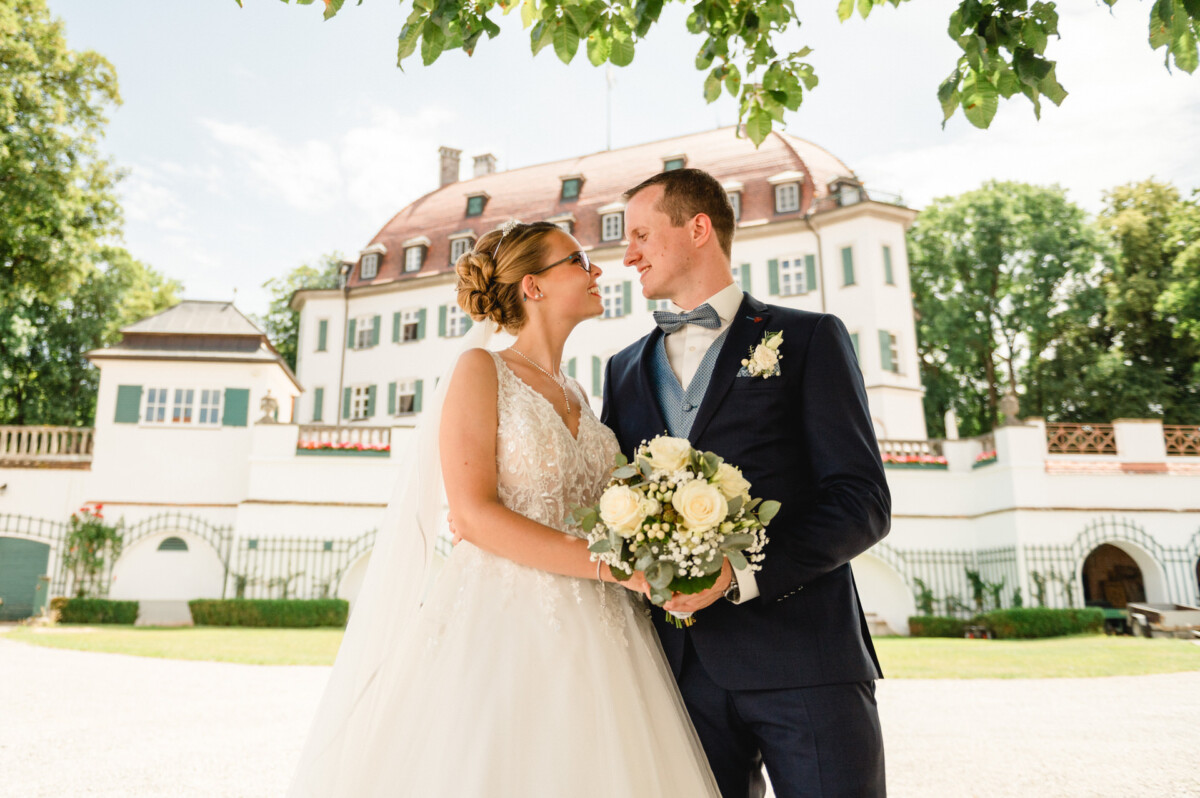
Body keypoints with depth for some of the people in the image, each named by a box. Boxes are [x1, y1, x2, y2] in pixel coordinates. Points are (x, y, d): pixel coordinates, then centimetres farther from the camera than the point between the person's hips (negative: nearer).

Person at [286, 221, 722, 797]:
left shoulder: (576, 397, 16)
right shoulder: (481, 370, -3)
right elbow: (473, 514, -14)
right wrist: (614, 565, -18)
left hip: (584, 635, 6)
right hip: (499, 625, -6)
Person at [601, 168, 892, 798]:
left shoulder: (808, 338, 3)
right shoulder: (625, 369, 18)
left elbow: (864, 502, -5)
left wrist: (739, 573, -17)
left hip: (804, 658, -3)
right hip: (683, 668, 4)